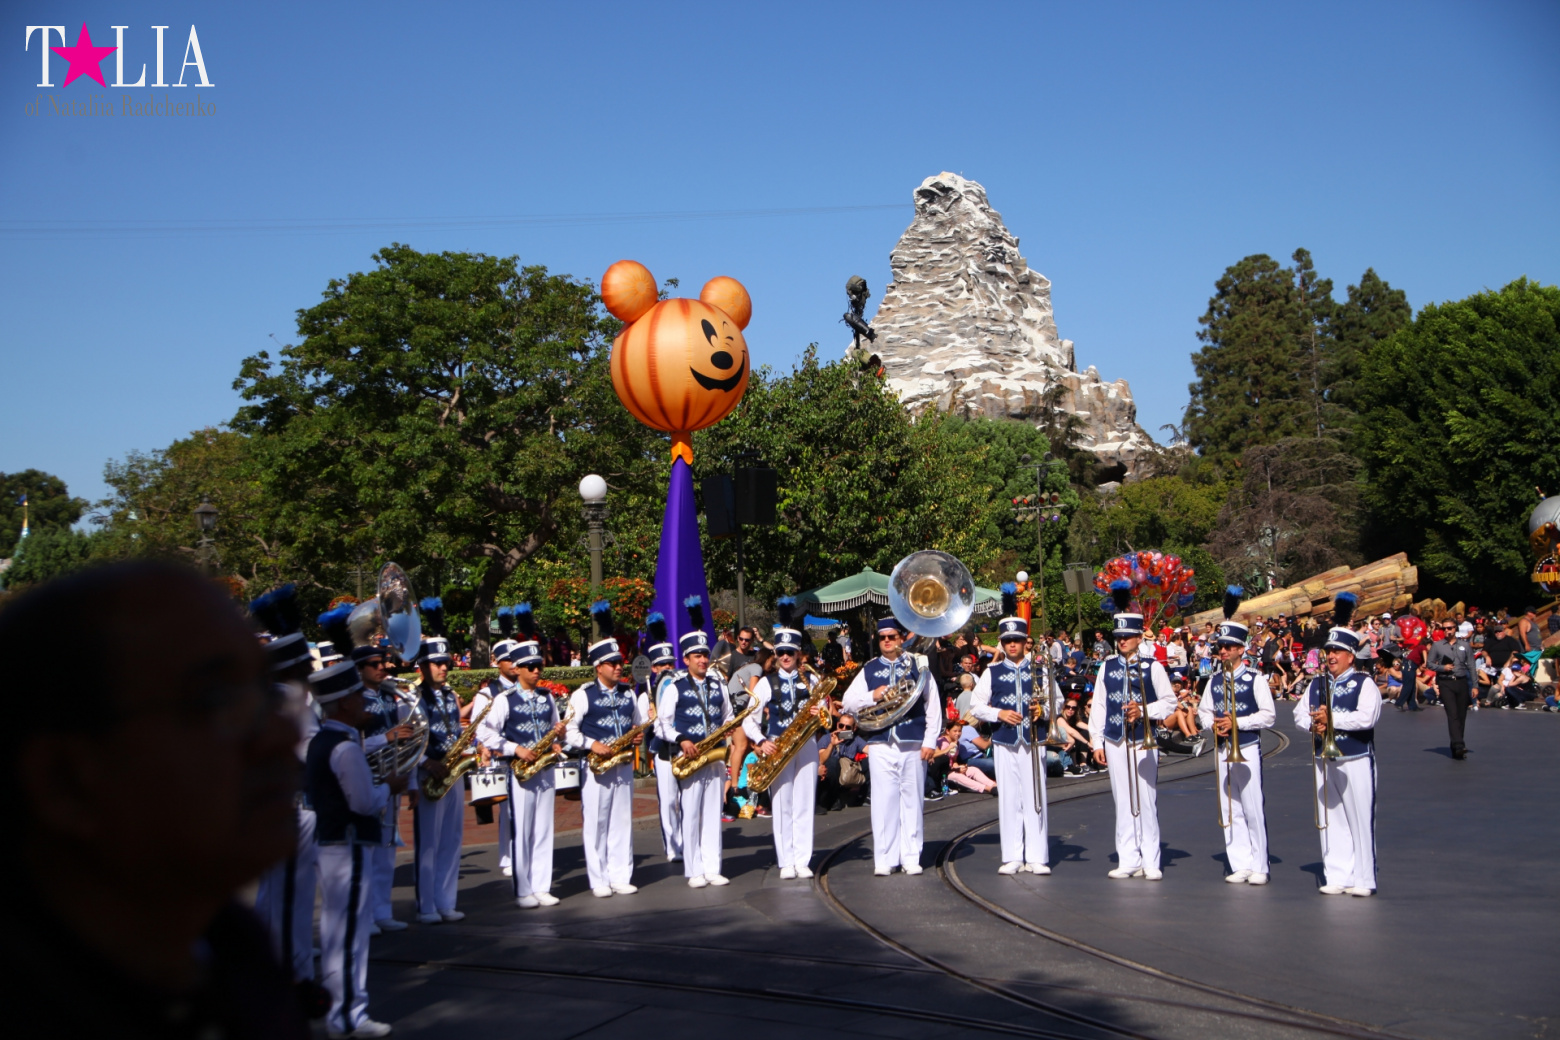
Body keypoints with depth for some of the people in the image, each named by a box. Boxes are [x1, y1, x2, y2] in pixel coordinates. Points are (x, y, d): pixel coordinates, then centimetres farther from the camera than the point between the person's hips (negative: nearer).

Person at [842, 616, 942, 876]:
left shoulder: (917, 666, 7)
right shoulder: (869, 670, 12)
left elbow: (933, 706, 5)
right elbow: (848, 702, 8)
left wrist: (930, 740, -2)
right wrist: (873, 696, -9)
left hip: (913, 745, -1)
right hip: (880, 745, 1)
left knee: (912, 801, 3)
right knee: (883, 801, 0)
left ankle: (911, 858, 10)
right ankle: (884, 860, 5)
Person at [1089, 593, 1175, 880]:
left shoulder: (1152, 667, 1)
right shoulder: (1107, 667, 9)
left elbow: (1169, 702, 2)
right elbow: (1098, 706, 10)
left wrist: (1144, 711, -14)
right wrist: (1097, 742, 6)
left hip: (1143, 742, -3)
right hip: (1115, 743, 3)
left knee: (1146, 800, -2)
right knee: (1123, 802, 6)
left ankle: (1151, 862, 5)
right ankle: (1128, 861, 11)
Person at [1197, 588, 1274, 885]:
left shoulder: (1255, 679, -6)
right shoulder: (1215, 680, 10)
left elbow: (1269, 715, -9)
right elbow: (1203, 710, 15)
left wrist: (1237, 722, -18)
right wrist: (1213, 723, -6)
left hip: (1248, 749, -5)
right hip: (1222, 749, 5)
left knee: (1253, 808, -4)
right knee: (1229, 811, 6)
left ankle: (1259, 867, 4)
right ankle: (1240, 865, 12)